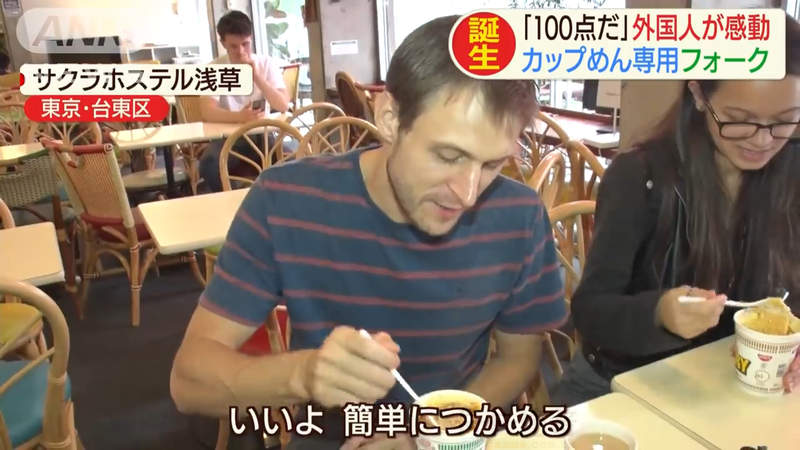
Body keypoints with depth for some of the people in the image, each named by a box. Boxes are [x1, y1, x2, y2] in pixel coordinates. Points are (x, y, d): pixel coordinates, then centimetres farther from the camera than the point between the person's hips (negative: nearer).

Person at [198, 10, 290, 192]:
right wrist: (239, 117, -37)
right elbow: (207, 112, -18)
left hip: (261, 133, 1)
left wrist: (257, 77, -20)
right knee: (208, 165, -32)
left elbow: (283, 106, -9)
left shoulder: (266, 63, 1)